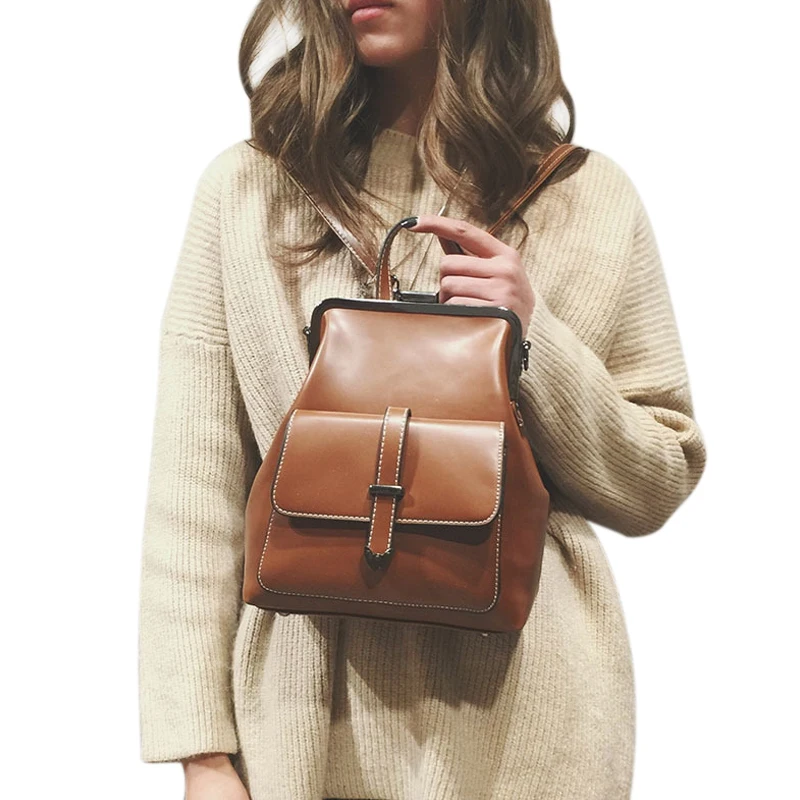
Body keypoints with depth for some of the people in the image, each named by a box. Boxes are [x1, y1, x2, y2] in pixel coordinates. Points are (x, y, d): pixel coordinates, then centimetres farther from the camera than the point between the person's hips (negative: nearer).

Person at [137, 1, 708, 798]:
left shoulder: (593, 197, 0)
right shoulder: (245, 186, -1)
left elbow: (657, 488, 3)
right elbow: (194, 489, -3)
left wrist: (534, 341, -13)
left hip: (521, 711, 1)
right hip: (306, 712, 0)